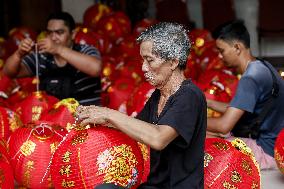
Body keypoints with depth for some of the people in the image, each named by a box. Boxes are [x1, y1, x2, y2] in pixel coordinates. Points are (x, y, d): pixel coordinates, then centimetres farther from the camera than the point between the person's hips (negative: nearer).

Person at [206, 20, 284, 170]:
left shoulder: (250, 78, -24)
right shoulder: (261, 67, 7)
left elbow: (224, 126, -26)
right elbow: (237, 110, 16)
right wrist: (207, 103, 10)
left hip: (266, 151, -10)